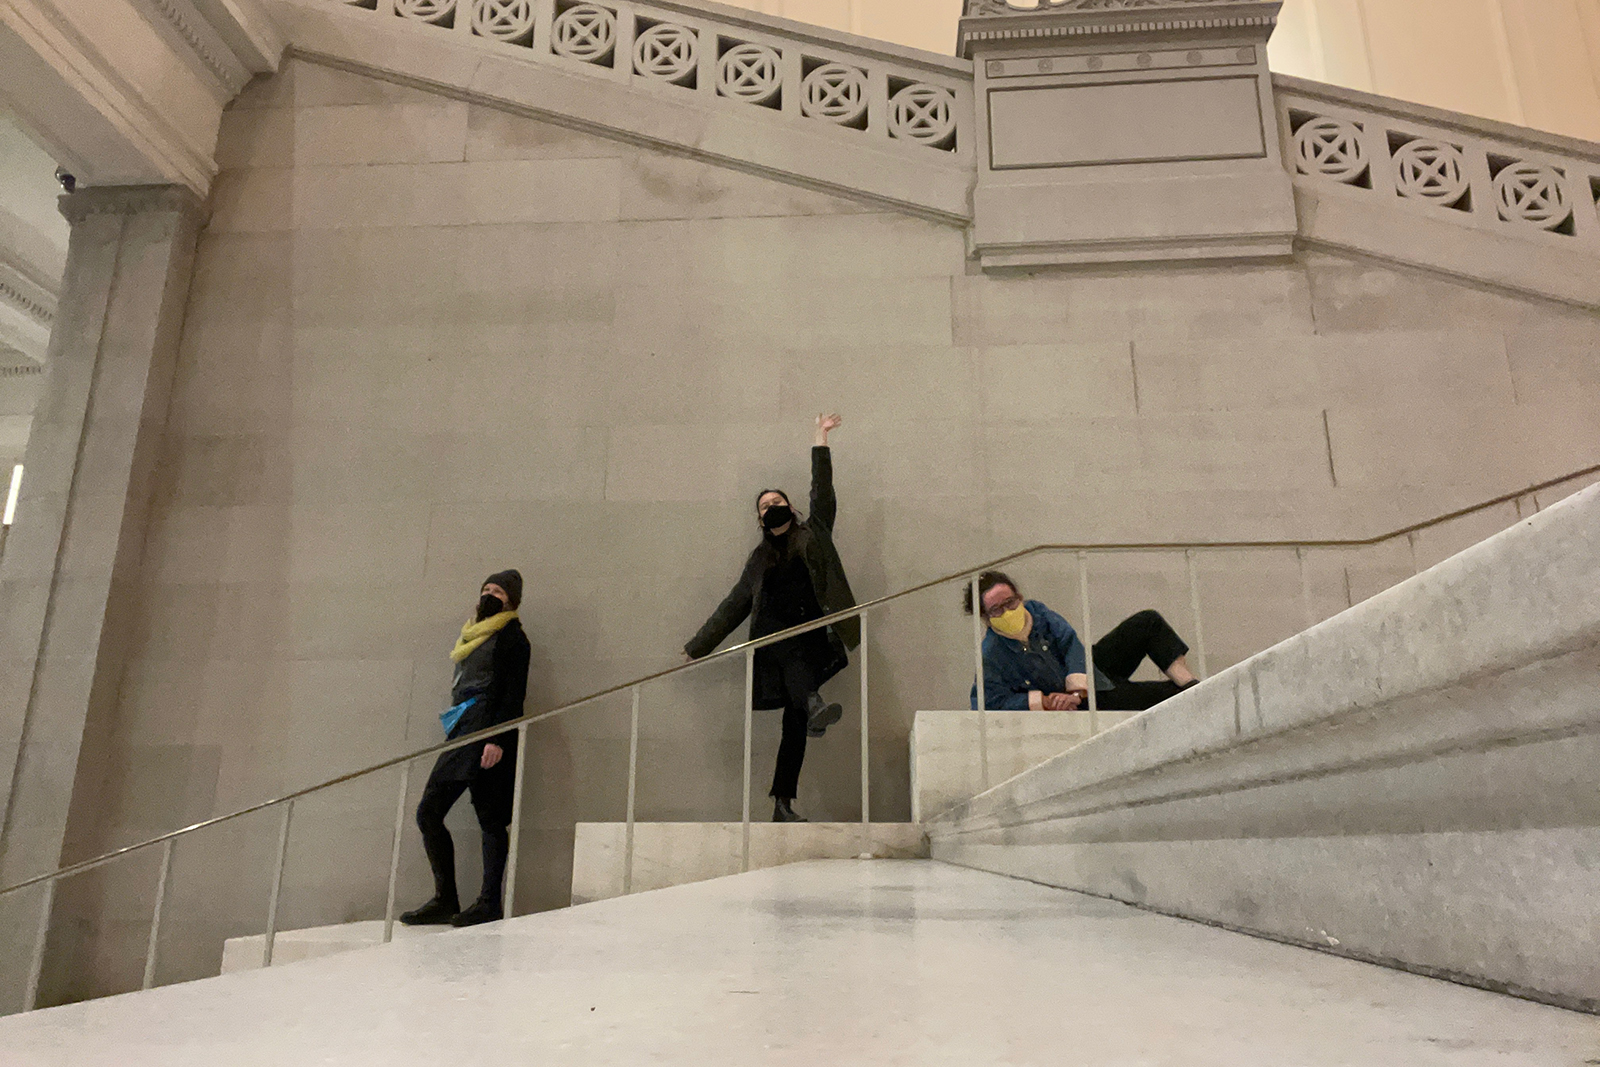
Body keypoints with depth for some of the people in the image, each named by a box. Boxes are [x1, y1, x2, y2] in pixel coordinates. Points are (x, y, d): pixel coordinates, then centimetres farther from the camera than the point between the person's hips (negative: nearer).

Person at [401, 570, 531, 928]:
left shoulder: (511, 636, -1)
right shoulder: (472, 637, 23)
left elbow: (514, 694, -10)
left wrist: (498, 740, -19)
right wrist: (457, 735, 19)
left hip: (487, 734, -9)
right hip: (462, 734, 9)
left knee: (490, 818, -8)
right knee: (428, 812, 3)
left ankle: (489, 903, -4)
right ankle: (445, 899, 9)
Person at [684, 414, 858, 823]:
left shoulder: (813, 536, 19)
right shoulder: (760, 558, 23)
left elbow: (822, 493, 12)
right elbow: (735, 604, 26)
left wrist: (820, 440, 12)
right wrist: (697, 647, 27)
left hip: (808, 640, -1)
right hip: (773, 643, 1)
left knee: (795, 721, -11)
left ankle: (783, 804, -11)